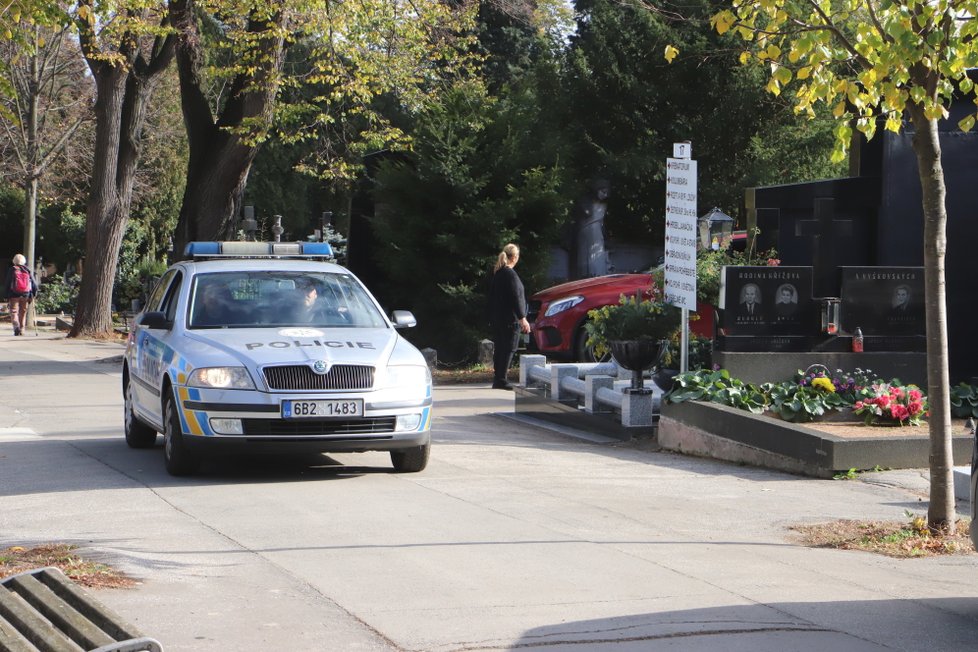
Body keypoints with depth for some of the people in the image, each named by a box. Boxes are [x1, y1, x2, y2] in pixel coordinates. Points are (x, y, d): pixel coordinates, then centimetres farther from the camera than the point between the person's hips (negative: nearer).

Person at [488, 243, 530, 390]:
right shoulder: (510, 274, -14)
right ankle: (501, 380, -10)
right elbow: (516, 298, -18)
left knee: (499, 348, 13)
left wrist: (491, 318, 22)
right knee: (509, 348, -6)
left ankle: (497, 379, 16)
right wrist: (522, 318, -16)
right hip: (510, 319, -9)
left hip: (497, 318, 9)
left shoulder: (497, 273, 13)